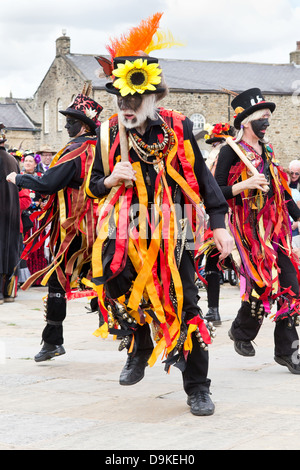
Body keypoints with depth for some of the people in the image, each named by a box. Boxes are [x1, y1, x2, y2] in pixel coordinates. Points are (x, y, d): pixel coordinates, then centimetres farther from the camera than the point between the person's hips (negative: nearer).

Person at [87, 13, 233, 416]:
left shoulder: (177, 129, 0)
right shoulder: (110, 133, 4)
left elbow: (202, 177, 7)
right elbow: (93, 188, 12)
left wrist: (219, 224, 1)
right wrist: (111, 180, -11)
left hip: (171, 232, -1)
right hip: (126, 231, 1)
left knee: (184, 306, -1)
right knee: (118, 290, -19)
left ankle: (198, 389, 11)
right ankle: (139, 347, 13)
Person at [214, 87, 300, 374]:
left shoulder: (267, 150, 17)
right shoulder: (231, 151, -5)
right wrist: (245, 186, -22)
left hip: (275, 223, 7)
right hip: (249, 225, -6)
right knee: (263, 282, -12)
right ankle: (242, 332, 16)